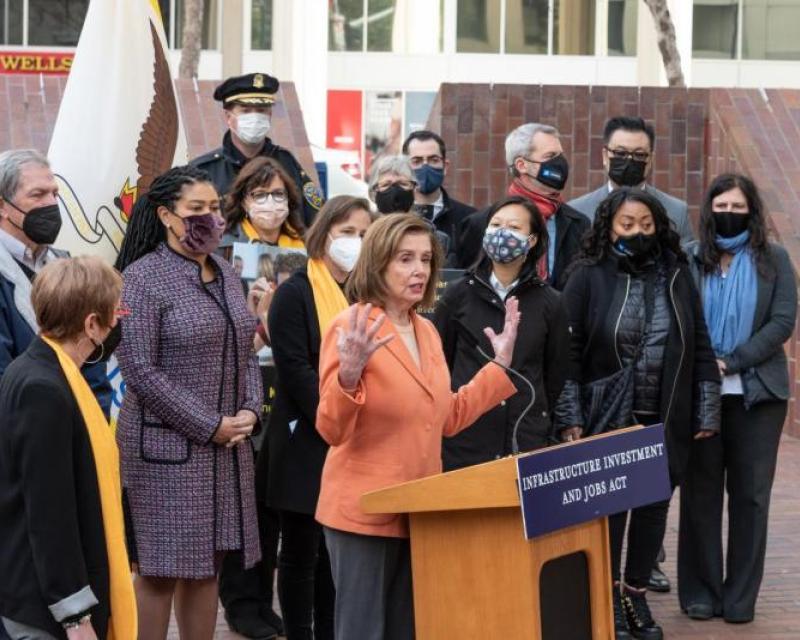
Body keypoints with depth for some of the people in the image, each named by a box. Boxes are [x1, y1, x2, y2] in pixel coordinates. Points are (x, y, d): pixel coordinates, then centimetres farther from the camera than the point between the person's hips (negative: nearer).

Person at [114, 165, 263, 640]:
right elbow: (140, 371, -16)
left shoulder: (225, 272, 11)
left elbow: (245, 352, 16)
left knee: (206, 563, 11)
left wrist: (250, 410, -3)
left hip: (227, 442, 6)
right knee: (160, 570, -1)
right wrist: (209, 426, -15)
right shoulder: (143, 278, -10)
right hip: (167, 445, -6)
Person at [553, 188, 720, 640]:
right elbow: (569, 349, -7)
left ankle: (636, 595, 22)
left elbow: (700, 346, 7)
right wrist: (570, 417, -11)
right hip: (607, 419, -3)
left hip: (665, 420, 3)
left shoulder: (677, 275, 4)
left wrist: (707, 412, 3)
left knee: (655, 506, 9)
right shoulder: (589, 277, -5)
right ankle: (608, 598, 15)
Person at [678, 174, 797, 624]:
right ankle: (700, 591, 12)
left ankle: (741, 596, 9)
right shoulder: (689, 259, 3)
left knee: (750, 494, 3)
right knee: (701, 493, 4)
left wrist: (731, 361, -13)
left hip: (757, 393, 0)